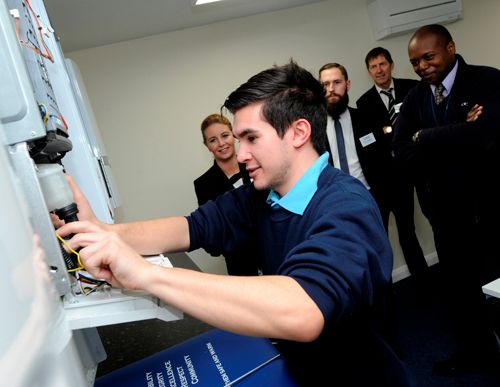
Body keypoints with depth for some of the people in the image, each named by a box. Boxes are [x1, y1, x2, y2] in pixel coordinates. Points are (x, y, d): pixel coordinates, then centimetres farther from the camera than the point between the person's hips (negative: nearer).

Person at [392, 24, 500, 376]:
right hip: (446, 210, 5)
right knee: (458, 283, 18)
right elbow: (402, 151, -9)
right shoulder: (414, 98, 4)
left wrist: (425, 137, -17)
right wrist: (457, 137, -22)